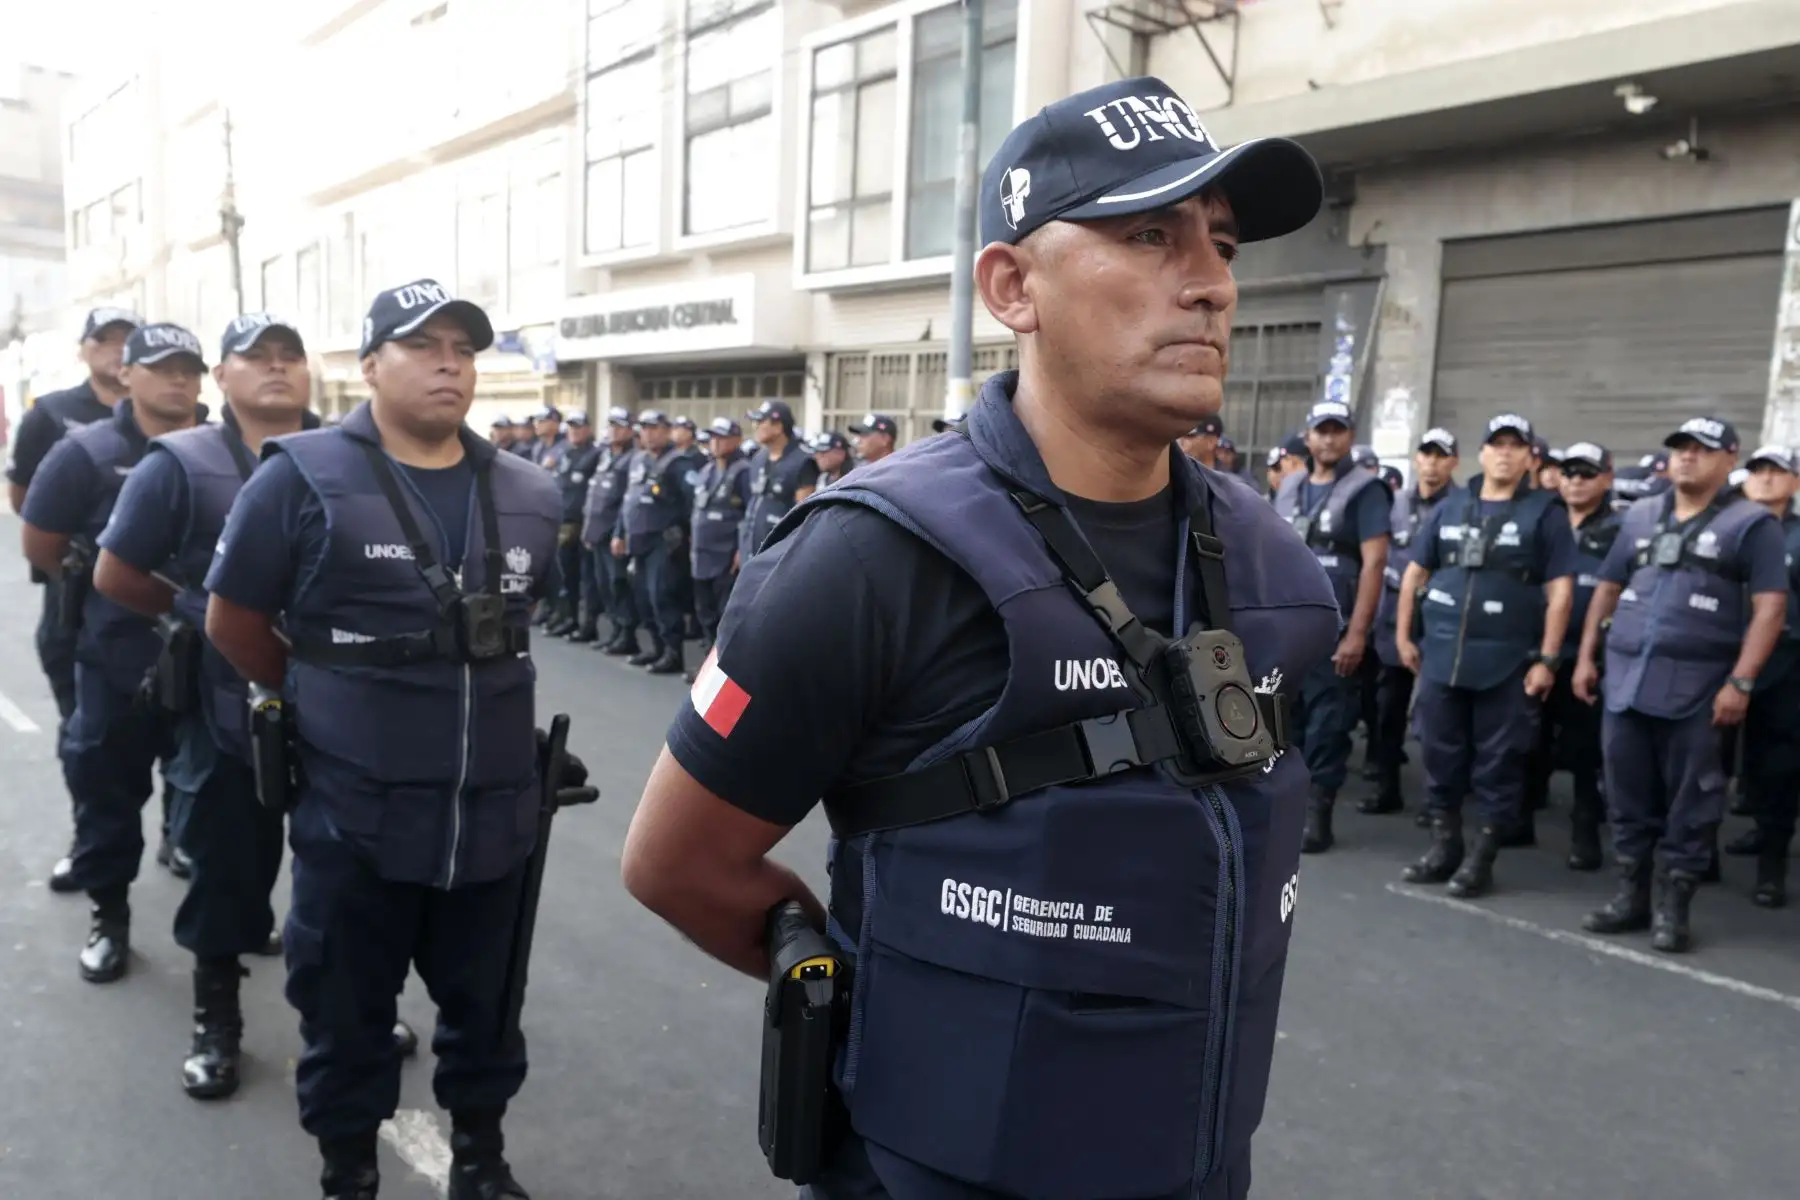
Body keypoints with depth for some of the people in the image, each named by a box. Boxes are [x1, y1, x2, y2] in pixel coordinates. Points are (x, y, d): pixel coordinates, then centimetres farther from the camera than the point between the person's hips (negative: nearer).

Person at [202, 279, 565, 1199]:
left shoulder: (528, 497, 3)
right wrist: (321, 701, 9)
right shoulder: (304, 480, -9)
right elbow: (232, 622, 0)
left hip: (495, 815, 4)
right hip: (355, 820, -3)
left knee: (484, 1005, 19)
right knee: (346, 1016, 14)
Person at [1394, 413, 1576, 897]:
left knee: (1498, 762, 4)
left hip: (1507, 661, -3)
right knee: (1440, 753, 9)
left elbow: (1560, 590, -4)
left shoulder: (1545, 513, 0)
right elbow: (1415, 571, 14)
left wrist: (1547, 659, -10)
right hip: (1440, 654, 4)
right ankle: (1444, 845, 23)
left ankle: (1482, 856, 15)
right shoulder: (1451, 506, 10)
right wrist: (1403, 634, 8)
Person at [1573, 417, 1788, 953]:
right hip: (1625, 678, 4)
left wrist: (1740, 681, -14)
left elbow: (1770, 606, -7)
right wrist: (1586, 656, 12)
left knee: (1689, 803, 2)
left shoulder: (1752, 523, 0)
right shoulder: (1639, 516, 14)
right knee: (1628, 795, 10)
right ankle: (1633, 894, 21)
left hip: (1698, 687, -4)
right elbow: (1608, 588, 19)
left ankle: (1672, 904, 12)